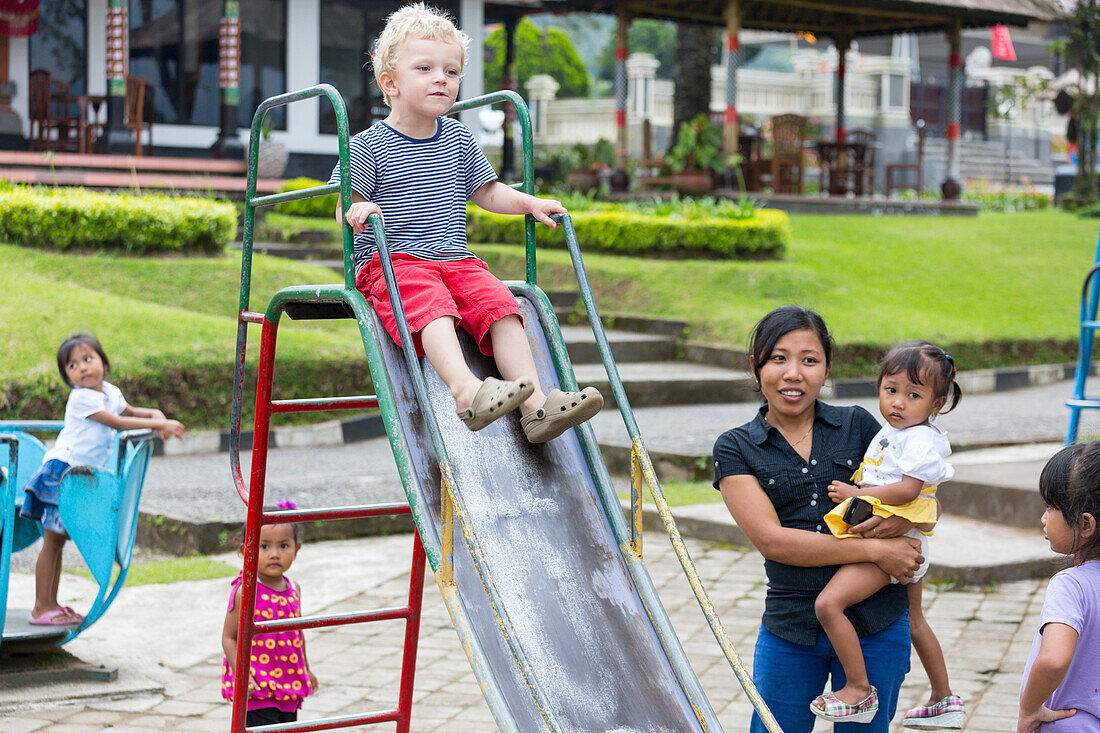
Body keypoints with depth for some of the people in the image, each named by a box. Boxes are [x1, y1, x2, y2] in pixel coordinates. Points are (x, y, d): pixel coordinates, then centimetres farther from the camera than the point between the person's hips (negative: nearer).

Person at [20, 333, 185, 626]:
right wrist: (160, 425, -18)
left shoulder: (111, 392, 11)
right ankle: (41, 607, -1)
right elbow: (118, 423, -18)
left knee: (57, 542, 13)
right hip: (62, 471, -8)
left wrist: (156, 414, 7)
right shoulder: (81, 398, -15)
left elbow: (129, 411, 28)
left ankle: (51, 604, 17)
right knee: (51, 543, -5)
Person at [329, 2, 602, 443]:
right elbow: (347, 208, -3)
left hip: (456, 261, 5)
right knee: (433, 307, -35)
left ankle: (535, 406, -27)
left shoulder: (459, 140, 15)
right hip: (392, 260, -5)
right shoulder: (369, 147, 0)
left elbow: (486, 193, 26)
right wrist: (357, 212, -26)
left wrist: (530, 203, 11)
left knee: (501, 305, -19)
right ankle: (466, 391, -55)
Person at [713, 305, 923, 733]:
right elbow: (771, 540, -11)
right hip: (789, 629, -1)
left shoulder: (858, 425, 5)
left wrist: (901, 521, -14)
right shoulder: (735, 449, 0)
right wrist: (874, 551, -16)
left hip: (876, 624, 1)